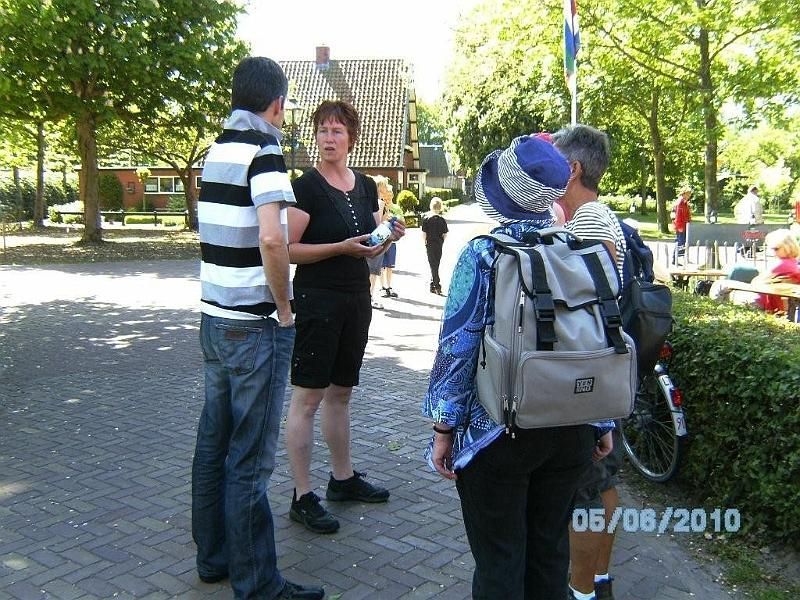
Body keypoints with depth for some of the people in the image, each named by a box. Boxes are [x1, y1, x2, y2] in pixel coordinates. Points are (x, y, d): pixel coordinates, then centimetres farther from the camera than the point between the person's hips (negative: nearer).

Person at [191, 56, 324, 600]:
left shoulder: (217, 149, 11)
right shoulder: (264, 149, -14)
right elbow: (271, 238, -28)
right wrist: (283, 306, -15)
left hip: (215, 317, 8)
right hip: (256, 326, -8)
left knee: (214, 442, 16)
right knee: (250, 460, 0)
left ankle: (213, 556, 31)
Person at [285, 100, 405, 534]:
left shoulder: (366, 187, 10)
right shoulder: (306, 186, -10)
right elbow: (289, 249, -15)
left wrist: (389, 237, -3)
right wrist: (342, 247, -23)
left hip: (356, 299, 7)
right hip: (317, 300, -7)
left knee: (341, 392, 17)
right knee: (308, 397, -2)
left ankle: (343, 478, 31)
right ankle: (302, 498, 6)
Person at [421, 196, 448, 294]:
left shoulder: (427, 219, -8)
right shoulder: (442, 220, -4)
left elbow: (424, 234, -8)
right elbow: (445, 234, -3)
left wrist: (425, 243, 7)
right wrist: (441, 242, 13)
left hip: (430, 245, -2)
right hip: (439, 245, 2)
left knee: (433, 265, 2)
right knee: (436, 265, 12)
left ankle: (437, 285, -5)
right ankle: (433, 285, 17)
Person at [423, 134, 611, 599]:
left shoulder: (483, 254, -13)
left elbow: (458, 346, -14)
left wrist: (444, 427, -6)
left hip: (497, 431, -4)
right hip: (572, 429, 5)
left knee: (499, 559, 10)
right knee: (550, 547, 20)